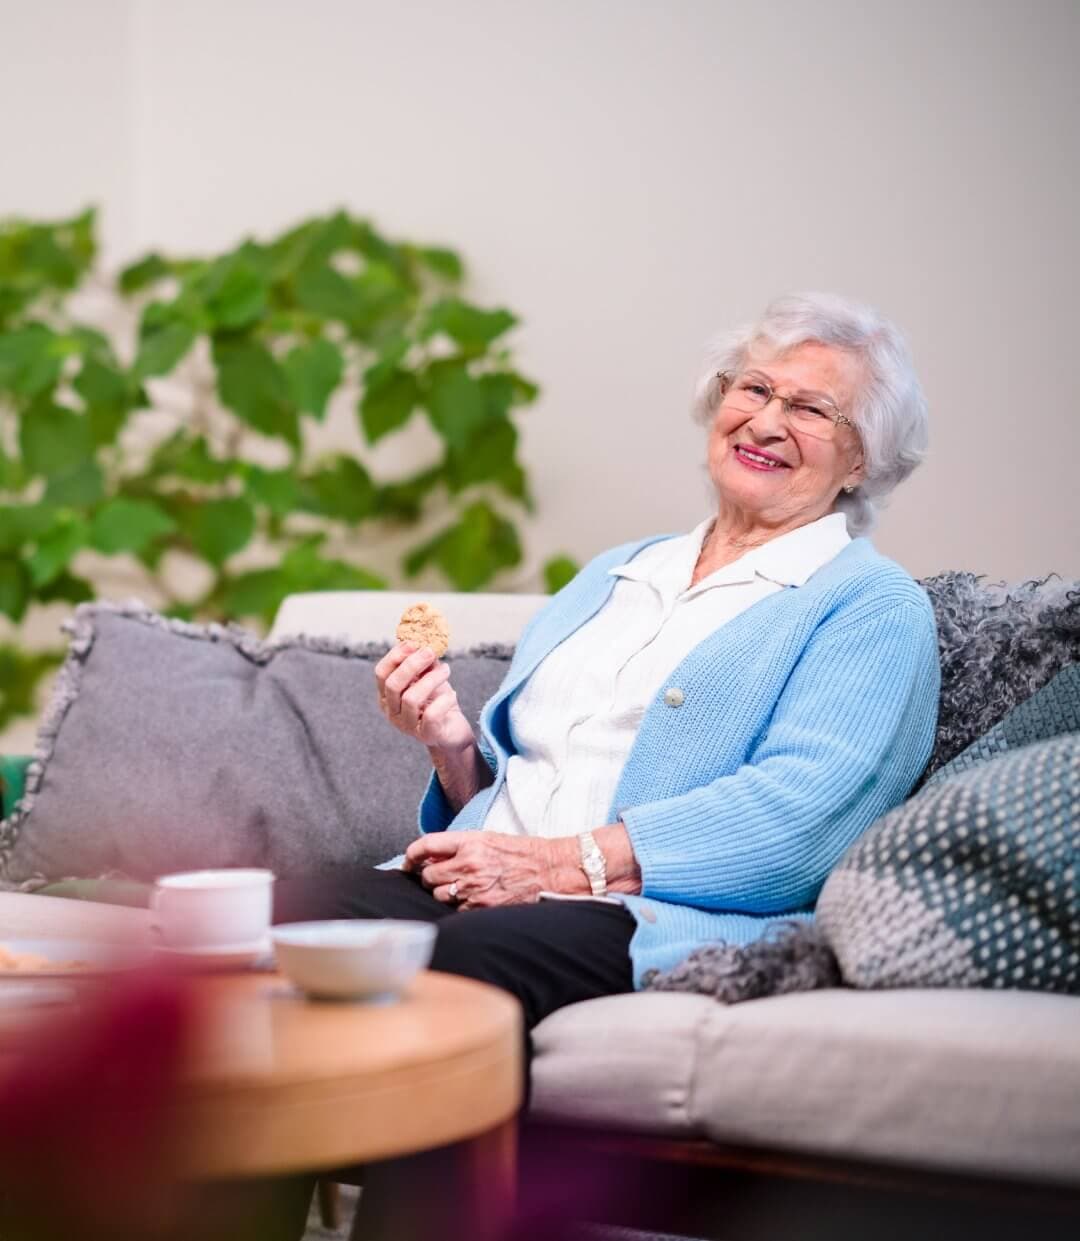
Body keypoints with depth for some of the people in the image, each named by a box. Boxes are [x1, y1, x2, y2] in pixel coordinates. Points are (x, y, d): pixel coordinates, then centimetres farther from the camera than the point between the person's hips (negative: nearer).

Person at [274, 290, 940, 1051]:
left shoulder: (875, 609, 6)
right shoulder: (611, 575, 29)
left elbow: (797, 810, -11)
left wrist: (566, 863, -18)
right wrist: (456, 749, 4)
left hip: (654, 920, -5)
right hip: (475, 890, 6)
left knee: (456, 959, -39)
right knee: (275, 922, -27)